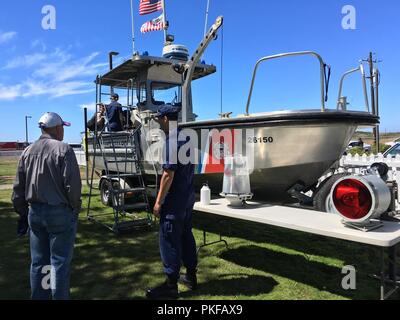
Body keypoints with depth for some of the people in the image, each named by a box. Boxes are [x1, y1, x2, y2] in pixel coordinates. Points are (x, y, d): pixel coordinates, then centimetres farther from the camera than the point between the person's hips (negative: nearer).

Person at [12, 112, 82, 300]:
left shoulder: (27, 151, 8)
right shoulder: (63, 149, -12)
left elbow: (18, 187, 10)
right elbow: (72, 184, -17)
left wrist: (23, 212, 18)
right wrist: (75, 208, -3)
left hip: (35, 212, 6)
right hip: (60, 212, -6)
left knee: (38, 262, 16)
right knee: (60, 262, 3)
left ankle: (39, 297, 26)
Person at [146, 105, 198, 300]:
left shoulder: (172, 140, -19)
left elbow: (168, 174, -23)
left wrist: (158, 202, -17)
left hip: (174, 201, -9)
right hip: (188, 197, 9)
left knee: (169, 240, 0)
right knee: (186, 236, 17)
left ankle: (171, 285, 9)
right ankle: (191, 276, 28)